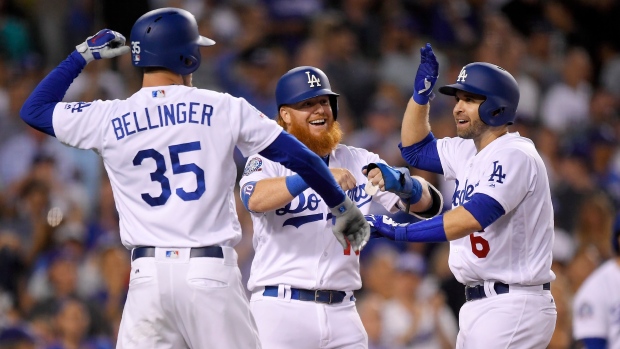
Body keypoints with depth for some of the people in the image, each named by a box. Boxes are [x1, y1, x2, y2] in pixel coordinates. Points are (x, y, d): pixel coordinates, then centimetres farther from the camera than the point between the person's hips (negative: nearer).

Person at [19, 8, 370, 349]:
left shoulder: (108, 119, 4)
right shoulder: (224, 109, 1)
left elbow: (34, 109, 19)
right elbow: (300, 157, 4)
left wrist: (83, 55, 25)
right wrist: (344, 207, 18)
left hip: (149, 275, 2)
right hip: (213, 272, -1)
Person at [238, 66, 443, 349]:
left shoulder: (360, 163, 11)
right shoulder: (267, 162, -1)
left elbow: (429, 203, 3)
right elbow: (254, 199, -24)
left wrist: (402, 183, -21)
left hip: (341, 312, 4)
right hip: (280, 308, -4)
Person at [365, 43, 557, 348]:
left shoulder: (514, 156, -16)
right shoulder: (469, 152, 13)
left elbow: (473, 217, -29)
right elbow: (415, 149, 28)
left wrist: (400, 232, -33)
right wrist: (421, 92, 13)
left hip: (512, 307, -10)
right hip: (479, 305, 10)